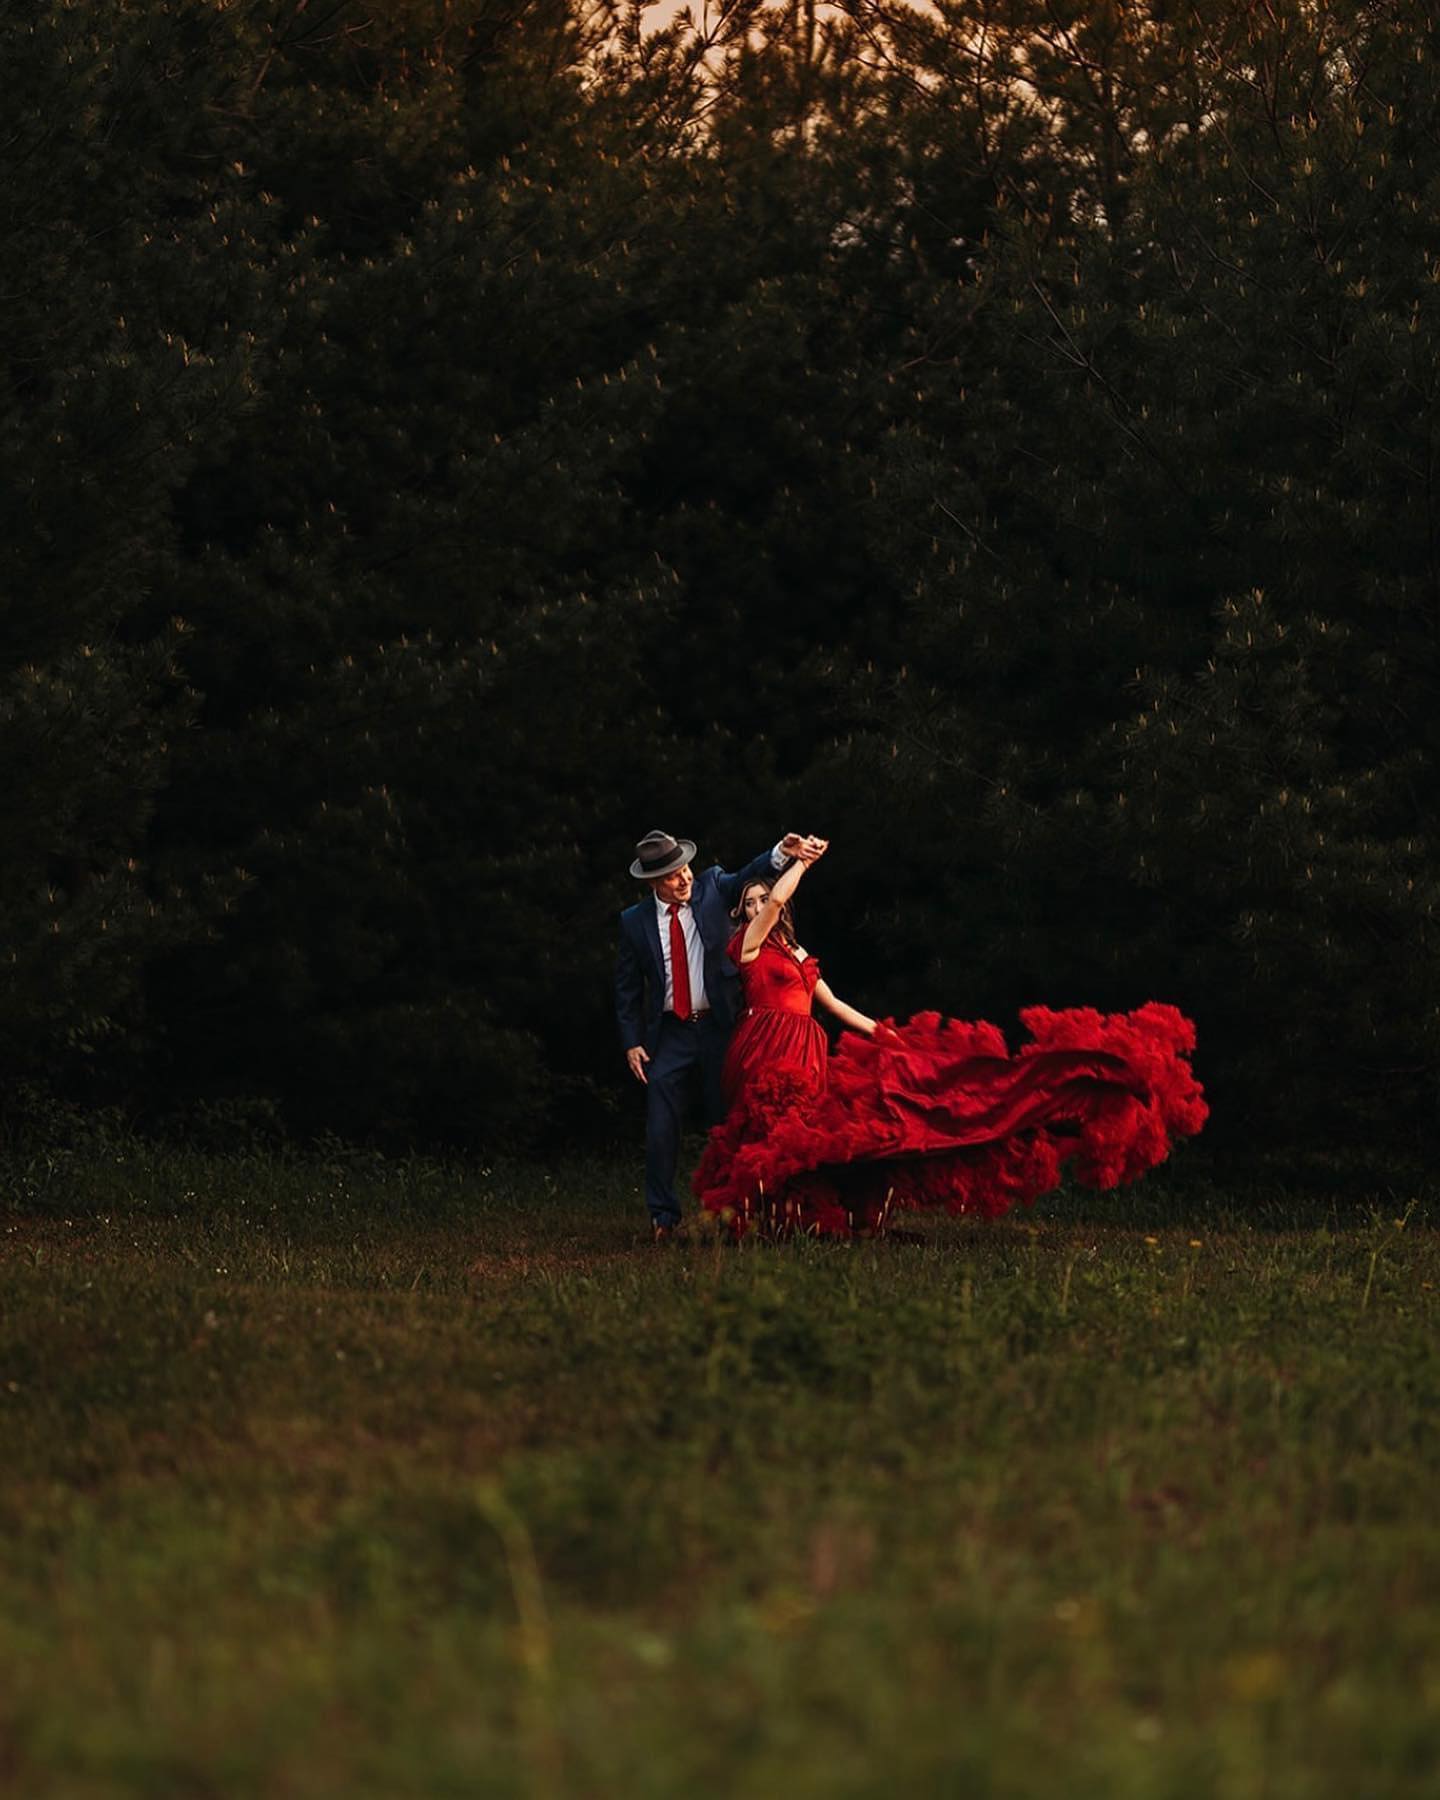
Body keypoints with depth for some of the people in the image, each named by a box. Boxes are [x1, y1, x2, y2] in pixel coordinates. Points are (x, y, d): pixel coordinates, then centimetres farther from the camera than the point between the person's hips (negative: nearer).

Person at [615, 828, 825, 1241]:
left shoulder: (712, 888, 2)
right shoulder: (635, 922, 1)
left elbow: (751, 876, -11)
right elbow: (626, 988, 6)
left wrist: (783, 852, -32)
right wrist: (631, 1043, -1)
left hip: (718, 1026, 0)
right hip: (669, 1034, 0)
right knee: (661, 1129, -4)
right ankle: (663, 1218, 4)